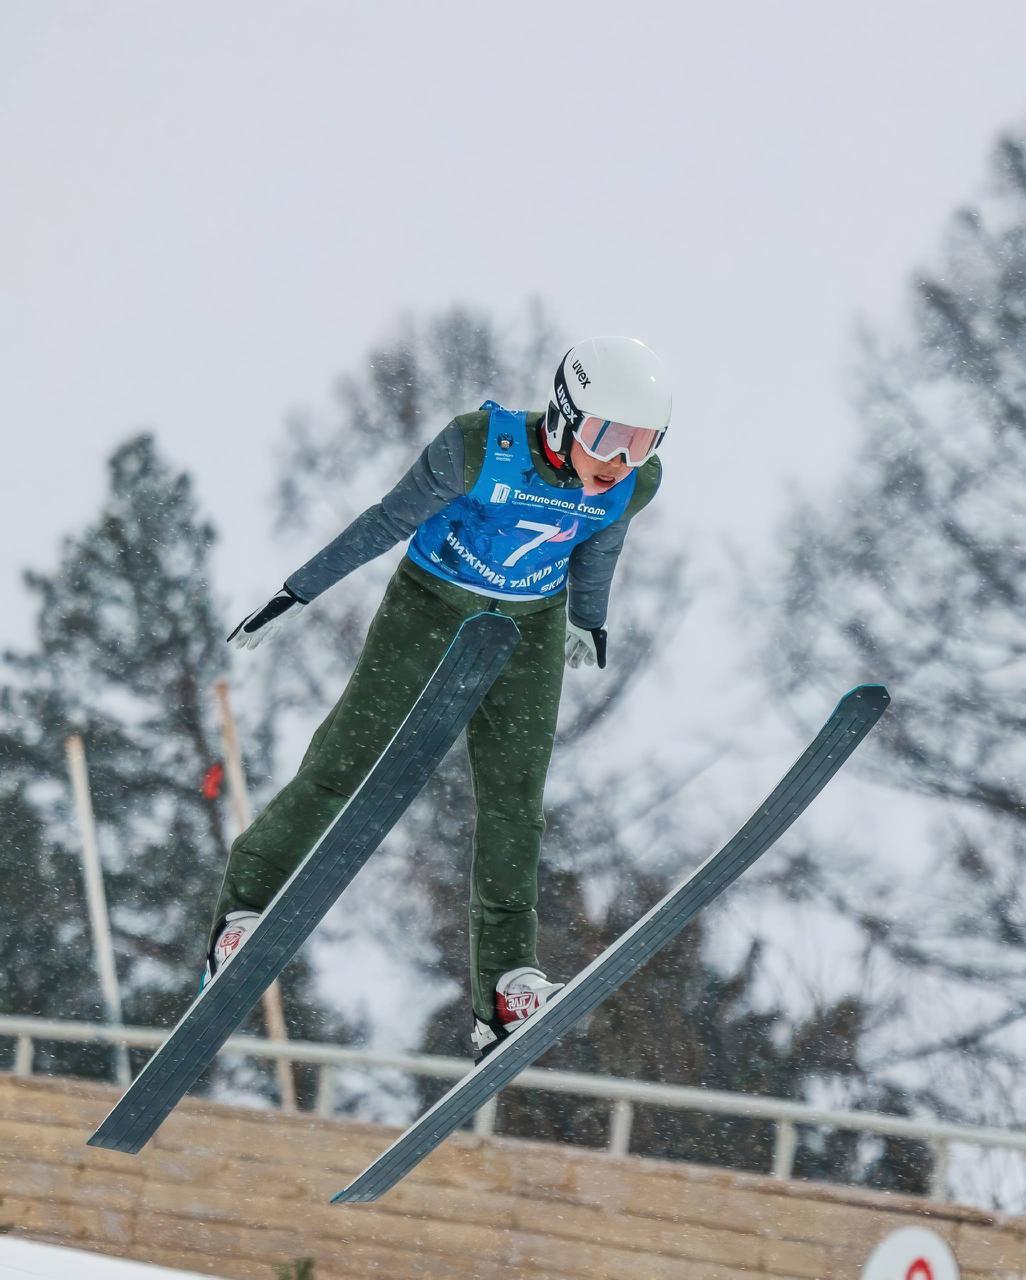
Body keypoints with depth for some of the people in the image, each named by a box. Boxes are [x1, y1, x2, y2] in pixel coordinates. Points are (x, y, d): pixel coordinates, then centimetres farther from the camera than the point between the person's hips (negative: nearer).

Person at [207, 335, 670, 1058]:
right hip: (431, 604, -3)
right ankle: (246, 904, 12)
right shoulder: (481, 447, -29)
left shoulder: (635, 484, -17)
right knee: (346, 765, -4)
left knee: (515, 798, -2)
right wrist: (301, 592, -10)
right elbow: (390, 520, -17)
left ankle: (506, 983, 1)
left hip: (529, 627, 3)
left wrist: (589, 619, 23)